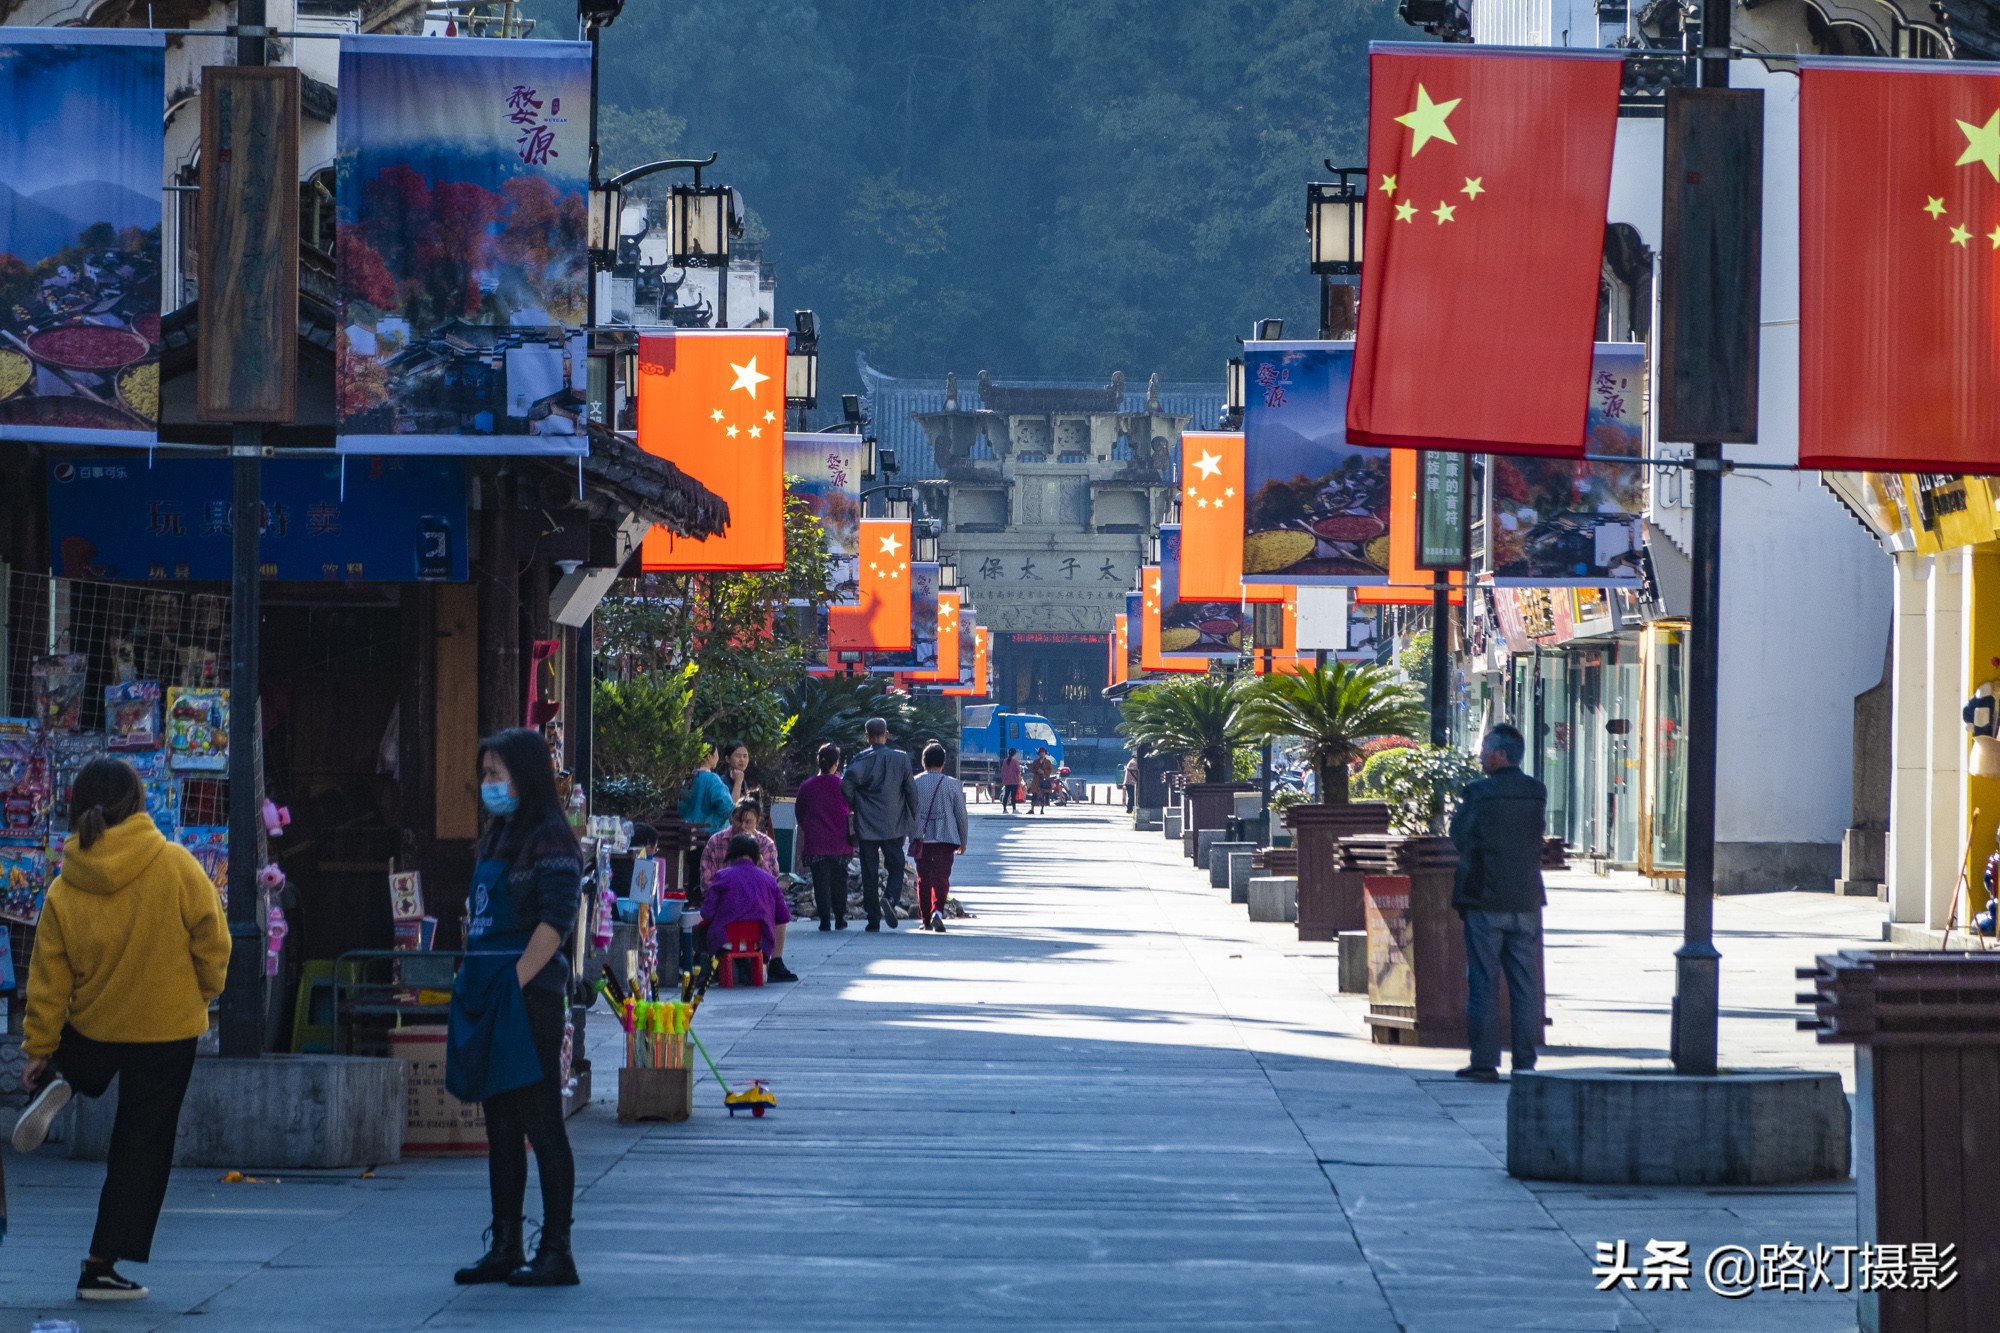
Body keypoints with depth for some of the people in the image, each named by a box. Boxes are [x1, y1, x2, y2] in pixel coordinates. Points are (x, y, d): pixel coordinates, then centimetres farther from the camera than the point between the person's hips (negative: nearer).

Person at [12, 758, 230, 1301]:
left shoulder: (63, 893, -9)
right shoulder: (176, 866, -16)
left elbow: (49, 977, -4)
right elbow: (211, 937, -9)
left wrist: (39, 1047, 5)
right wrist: (207, 987, 10)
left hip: (89, 1027, 2)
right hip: (167, 1028, -2)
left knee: (80, 1068, 37)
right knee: (141, 1147, 6)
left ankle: (57, 1087, 1)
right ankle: (102, 1268, 4)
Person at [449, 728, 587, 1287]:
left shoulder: (550, 840, -10)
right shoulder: (498, 838, 17)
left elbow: (555, 922, -18)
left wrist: (516, 983, -20)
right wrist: (470, 976, 12)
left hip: (528, 993, -9)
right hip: (486, 995, 9)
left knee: (541, 1124, -6)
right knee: (500, 1125, 11)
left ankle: (557, 1252, -3)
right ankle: (505, 1246, 16)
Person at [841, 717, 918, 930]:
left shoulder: (861, 759, -5)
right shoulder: (901, 759, -1)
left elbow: (847, 784, -21)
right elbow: (911, 791, 1)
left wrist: (853, 806, -3)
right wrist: (912, 820, 11)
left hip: (867, 825, 0)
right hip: (894, 825, 0)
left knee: (869, 874, 6)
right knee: (895, 867, 10)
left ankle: (873, 919, 5)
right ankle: (890, 898, -19)